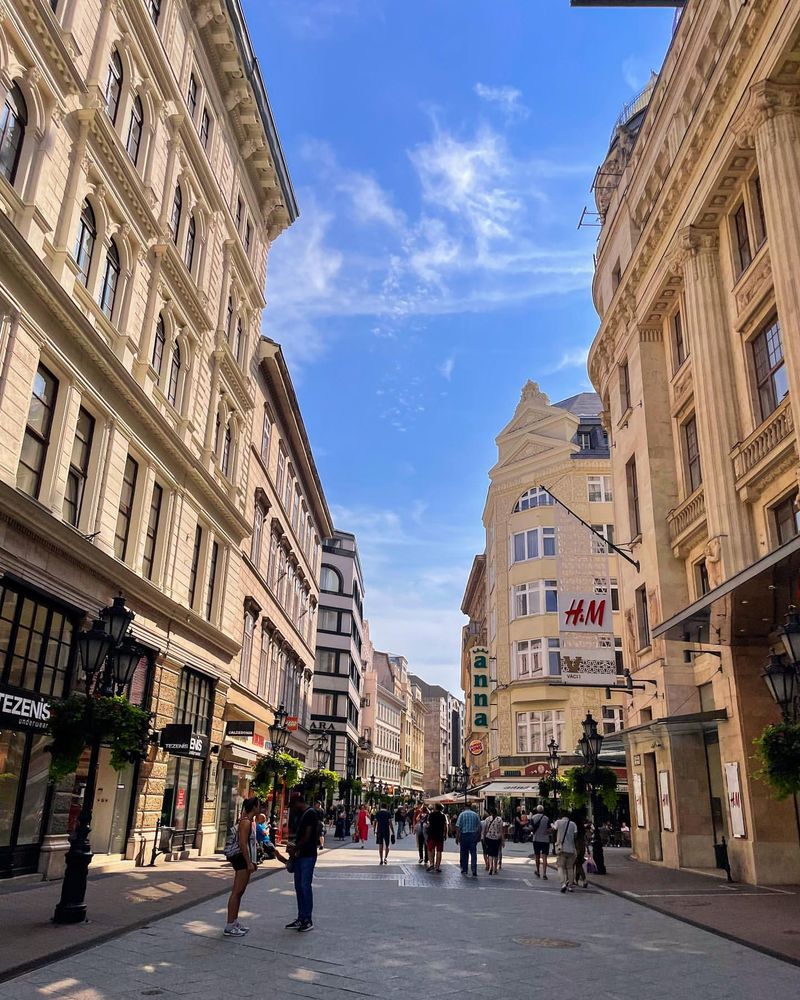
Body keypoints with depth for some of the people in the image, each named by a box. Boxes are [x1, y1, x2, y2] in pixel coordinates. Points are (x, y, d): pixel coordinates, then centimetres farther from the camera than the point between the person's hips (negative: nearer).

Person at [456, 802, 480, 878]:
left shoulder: (462, 814, -2)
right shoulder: (476, 815, 5)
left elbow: (458, 827, -6)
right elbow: (479, 827, 6)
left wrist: (457, 837, -2)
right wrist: (478, 836, 13)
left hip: (464, 835, -1)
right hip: (473, 835, 1)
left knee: (464, 854, 12)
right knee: (473, 854, 0)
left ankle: (464, 870, 19)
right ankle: (474, 872, -8)